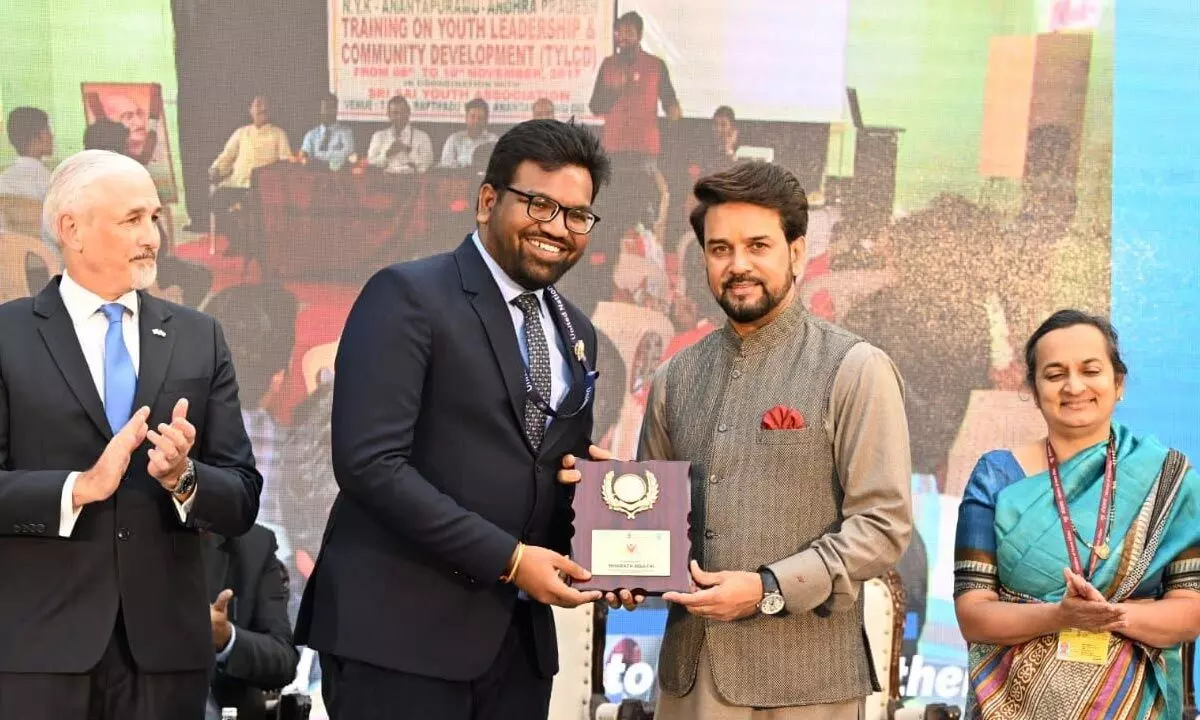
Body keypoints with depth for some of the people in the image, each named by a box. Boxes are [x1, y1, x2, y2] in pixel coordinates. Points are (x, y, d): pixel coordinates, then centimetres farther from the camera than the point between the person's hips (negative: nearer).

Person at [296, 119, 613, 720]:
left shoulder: (575, 332, 14)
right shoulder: (408, 296, -8)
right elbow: (369, 462, -17)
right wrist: (507, 557, -18)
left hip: (517, 639, 7)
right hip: (400, 627, -7)